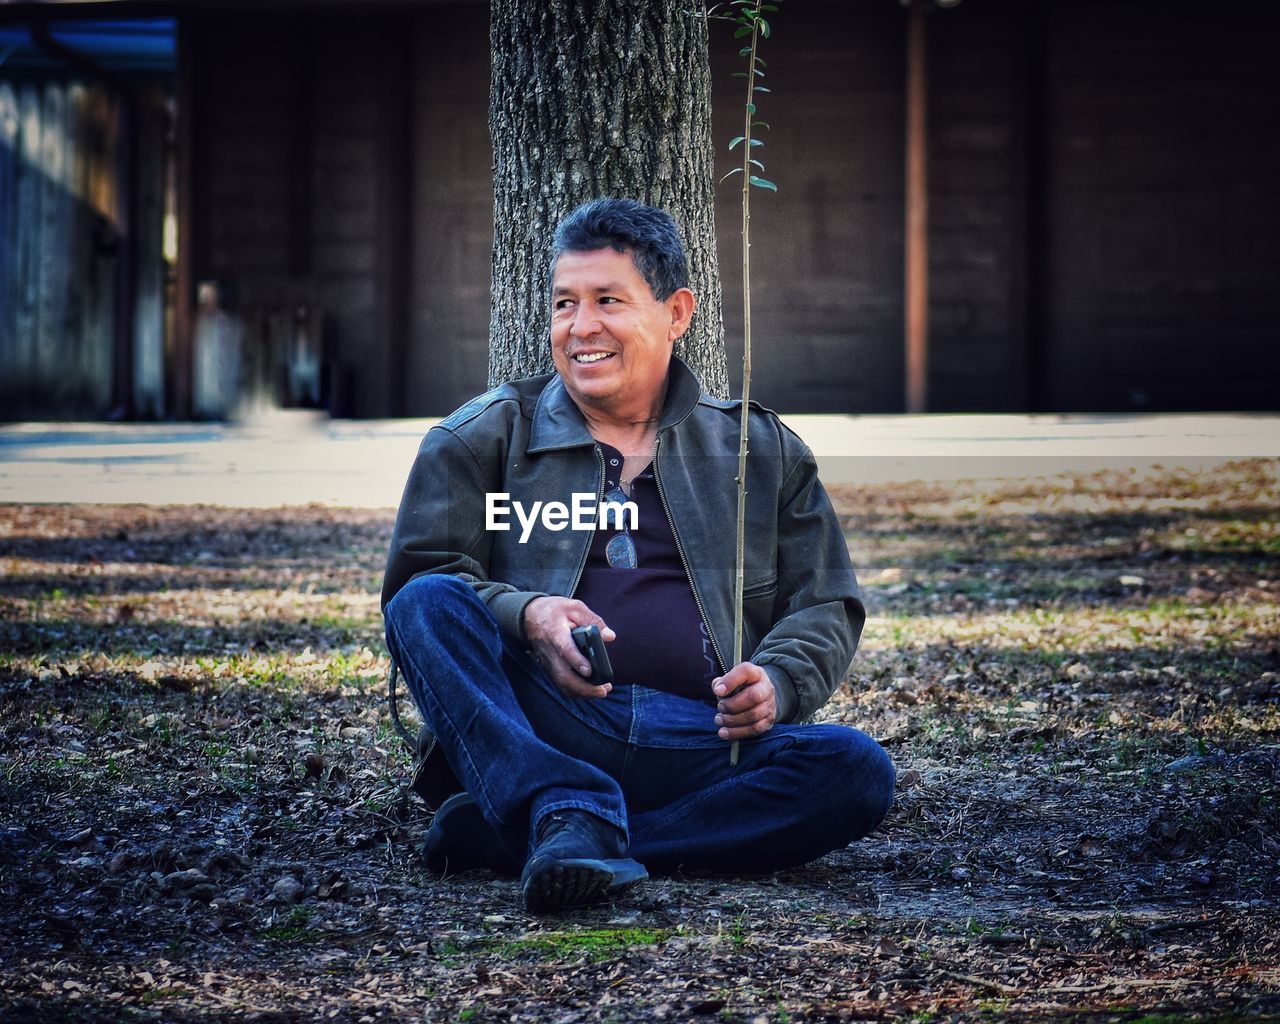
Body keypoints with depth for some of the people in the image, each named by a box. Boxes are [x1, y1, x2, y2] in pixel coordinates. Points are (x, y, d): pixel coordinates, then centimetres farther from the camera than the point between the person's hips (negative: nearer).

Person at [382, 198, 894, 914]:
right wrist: (525, 615, -17)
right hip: (537, 730, -1)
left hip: (701, 741, 2)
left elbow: (826, 606, 17)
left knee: (858, 771, -28)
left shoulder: (762, 451, 20)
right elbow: (420, 576, 5)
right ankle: (570, 814, -43)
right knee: (427, 604, -26)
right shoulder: (483, 437, 15)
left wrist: (775, 683, -6)